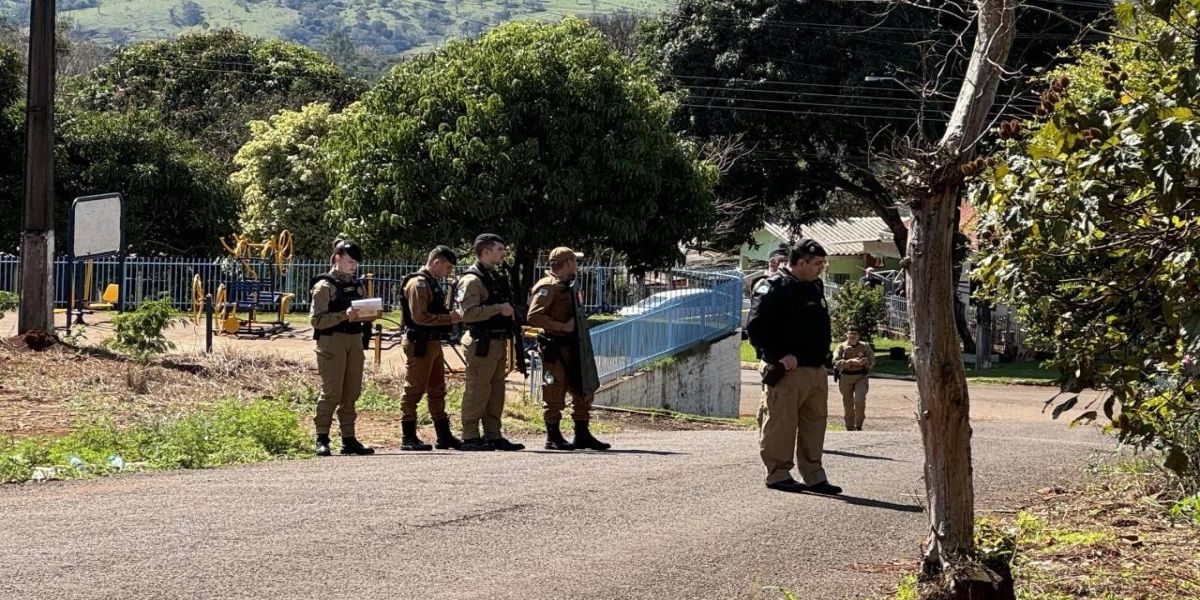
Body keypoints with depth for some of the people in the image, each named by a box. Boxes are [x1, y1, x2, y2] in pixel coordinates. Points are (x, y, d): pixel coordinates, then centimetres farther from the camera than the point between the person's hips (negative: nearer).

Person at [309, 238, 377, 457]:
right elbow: (316, 319, -13)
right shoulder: (325, 285, -5)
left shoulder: (357, 284, 16)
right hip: (332, 340, -7)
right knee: (331, 392, -8)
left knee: (352, 392, 7)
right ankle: (322, 440, -3)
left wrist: (366, 319, 3)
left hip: (354, 340, 7)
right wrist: (344, 315, -24)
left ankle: (349, 439, 12)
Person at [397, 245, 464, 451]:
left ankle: (444, 435, 20)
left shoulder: (433, 283, 17)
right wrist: (449, 318, -19)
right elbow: (419, 316, -22)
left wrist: (451, 314, 7)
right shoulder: (418, 284, -14)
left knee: (437, 390, 14)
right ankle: (408, 437, -1)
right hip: (420, 344, -10)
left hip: (433, 343, 10)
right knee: (414, 390, -5)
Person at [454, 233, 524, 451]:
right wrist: (498, 309, -21)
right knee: (477, 390, -6)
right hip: (482, 343, -9)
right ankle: (470, 438, -2)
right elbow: (467, 313, -23)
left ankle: (493, 435, 16)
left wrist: (508, 310, 15)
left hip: (498, 342, 9)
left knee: (496, 391, 11)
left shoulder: (496, 278, 19)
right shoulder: (472, 280, -11)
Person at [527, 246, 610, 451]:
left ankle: (582, 435, 18)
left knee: (584, 391, 11)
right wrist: (563, 327, -21)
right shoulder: (548, 286, -11)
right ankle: (553, 438, 2)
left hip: (571, 347, 10)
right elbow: (534, 316, -21)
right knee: (555, 394, -4)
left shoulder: (566, 287, 19)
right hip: (556, 348, -10)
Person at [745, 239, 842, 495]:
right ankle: (778, 474, 6)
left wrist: (823, 354, 17)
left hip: (816, 369, 9)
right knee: (781, 423, -2)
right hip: (789, 371, -9)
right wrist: (780, 355, -19)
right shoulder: (777, 288, -11)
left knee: (814, 423, 10)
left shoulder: (815, 287, 16)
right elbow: (756, 326, -17)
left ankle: (813, 476, 16)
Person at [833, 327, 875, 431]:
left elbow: (872, 361, 4)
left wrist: (863, 362, -18)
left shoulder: (865, 346, 5)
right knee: (848, 405, 5)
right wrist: (851, 361, -21)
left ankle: (858, 426, -4)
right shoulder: (841, 347, 2)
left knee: (860, 400, -20)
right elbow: (836, 362, -9)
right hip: (846, 378, 1)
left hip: (861, 376, -1)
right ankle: (850, 428, 17)